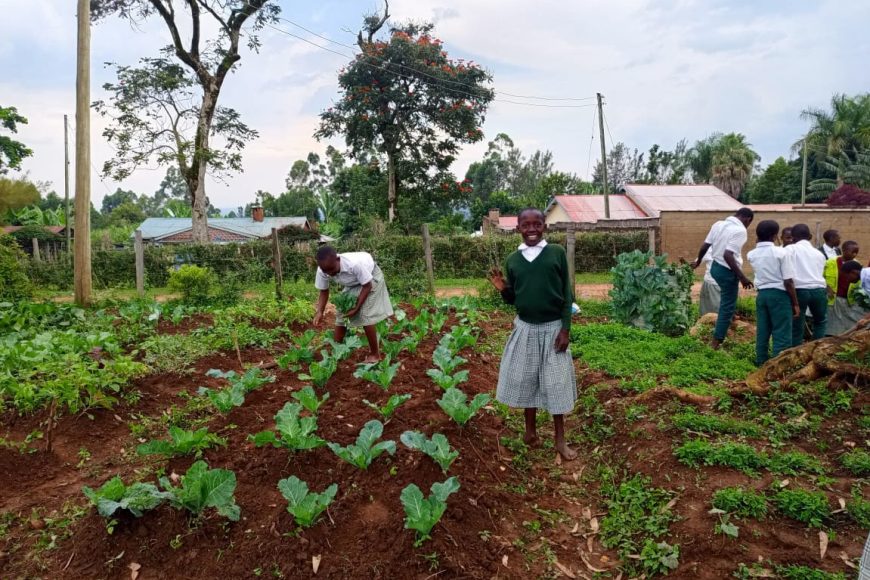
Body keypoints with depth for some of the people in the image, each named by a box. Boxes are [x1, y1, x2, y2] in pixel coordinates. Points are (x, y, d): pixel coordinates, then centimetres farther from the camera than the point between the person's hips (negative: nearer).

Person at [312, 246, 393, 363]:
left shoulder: (354, 264, -42)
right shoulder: (322, 271, -26)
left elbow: (367, 286, -26)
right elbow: (324, 292, -9)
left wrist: (356, 308, -27)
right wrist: (320, 312, -25)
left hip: (371, 277, -6)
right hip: (352, 284, 6)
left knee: (365, 315, -15)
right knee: (341, 313, 1)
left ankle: (375, 354, -1)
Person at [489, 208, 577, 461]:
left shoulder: (557, 253, -6)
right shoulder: (512, 260, 2)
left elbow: (567, 294, -4)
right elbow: (513, 300, 10)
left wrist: (565, 329, -9)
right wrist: (503, 290, -11)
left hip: (553, 328, -2)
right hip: (525, 328, 3)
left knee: (556, 383, 5)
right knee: (525, 380, 11)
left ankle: (560, 440, 19)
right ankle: (530, 430, 30)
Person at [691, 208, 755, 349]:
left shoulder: (718, 224, 4)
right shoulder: (740, 230, -18)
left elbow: (704, 246, 9)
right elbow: (728, 255, -28)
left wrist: (698, 262, 26)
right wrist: (742, 277, -25)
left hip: (716, 267, 8)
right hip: (727, 271, -8)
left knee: (727, 302, 30)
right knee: (727, 307, 4)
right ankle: (716, 343, 8)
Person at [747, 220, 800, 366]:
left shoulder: (751, 255, 3)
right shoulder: (781, 253, -11)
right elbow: (788, 282, -11)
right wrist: (795, 303, -5)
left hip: (761, 294, 5)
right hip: (779, 294, -5)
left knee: (762, 332, 12)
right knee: (782, 334, 1)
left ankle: (761, 362, 19)